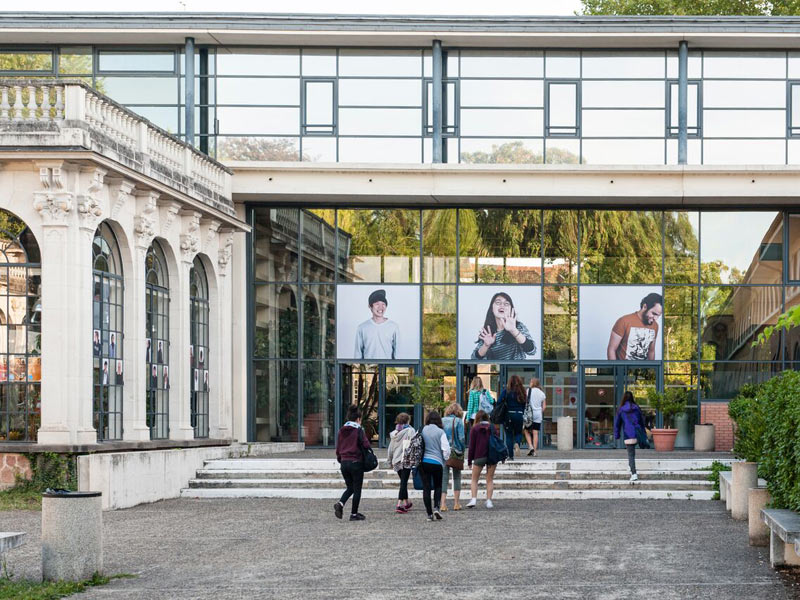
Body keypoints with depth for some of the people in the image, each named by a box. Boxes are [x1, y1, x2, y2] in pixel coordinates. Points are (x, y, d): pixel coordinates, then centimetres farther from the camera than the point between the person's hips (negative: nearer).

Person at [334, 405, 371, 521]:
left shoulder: (341, 431, 6)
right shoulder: (359, 430, -11)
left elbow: (338, 449, 9)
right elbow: (366, 445, -14)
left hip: (344, 462, 5)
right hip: (356, 463, -5)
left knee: (350, 488, 17)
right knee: (357, 489, 7)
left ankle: (340, 504, -8)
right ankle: (354, 514, 9)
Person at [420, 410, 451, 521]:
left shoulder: (422, 430, 0)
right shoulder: (440, 432, -6)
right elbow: (446, 448, -9)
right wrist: (445, 459, 9)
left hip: (424, 462, 1)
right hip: (437, 462, -1)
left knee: (426, 488, 6)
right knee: (438, 486, 15)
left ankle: (429, 513, 5)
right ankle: (436, 507, -4)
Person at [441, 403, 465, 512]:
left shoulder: (441, 421, 3)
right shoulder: (458, 421, -5)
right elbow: (461, 438, -11)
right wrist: (463, 450, 2)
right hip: (455, 452, -2)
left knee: (444, 478, 3)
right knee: (457, 477, 12)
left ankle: (443, 504, -7)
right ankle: (456, 504, 11)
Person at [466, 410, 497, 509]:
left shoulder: (475, 429, 0)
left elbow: (472, 446, -1)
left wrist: (469, 460, 3)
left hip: (479, 457, -2)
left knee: (474, 479, 7)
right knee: (490, 479, 8)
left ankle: (474, 499, -8)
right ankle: (489, 500, 0)